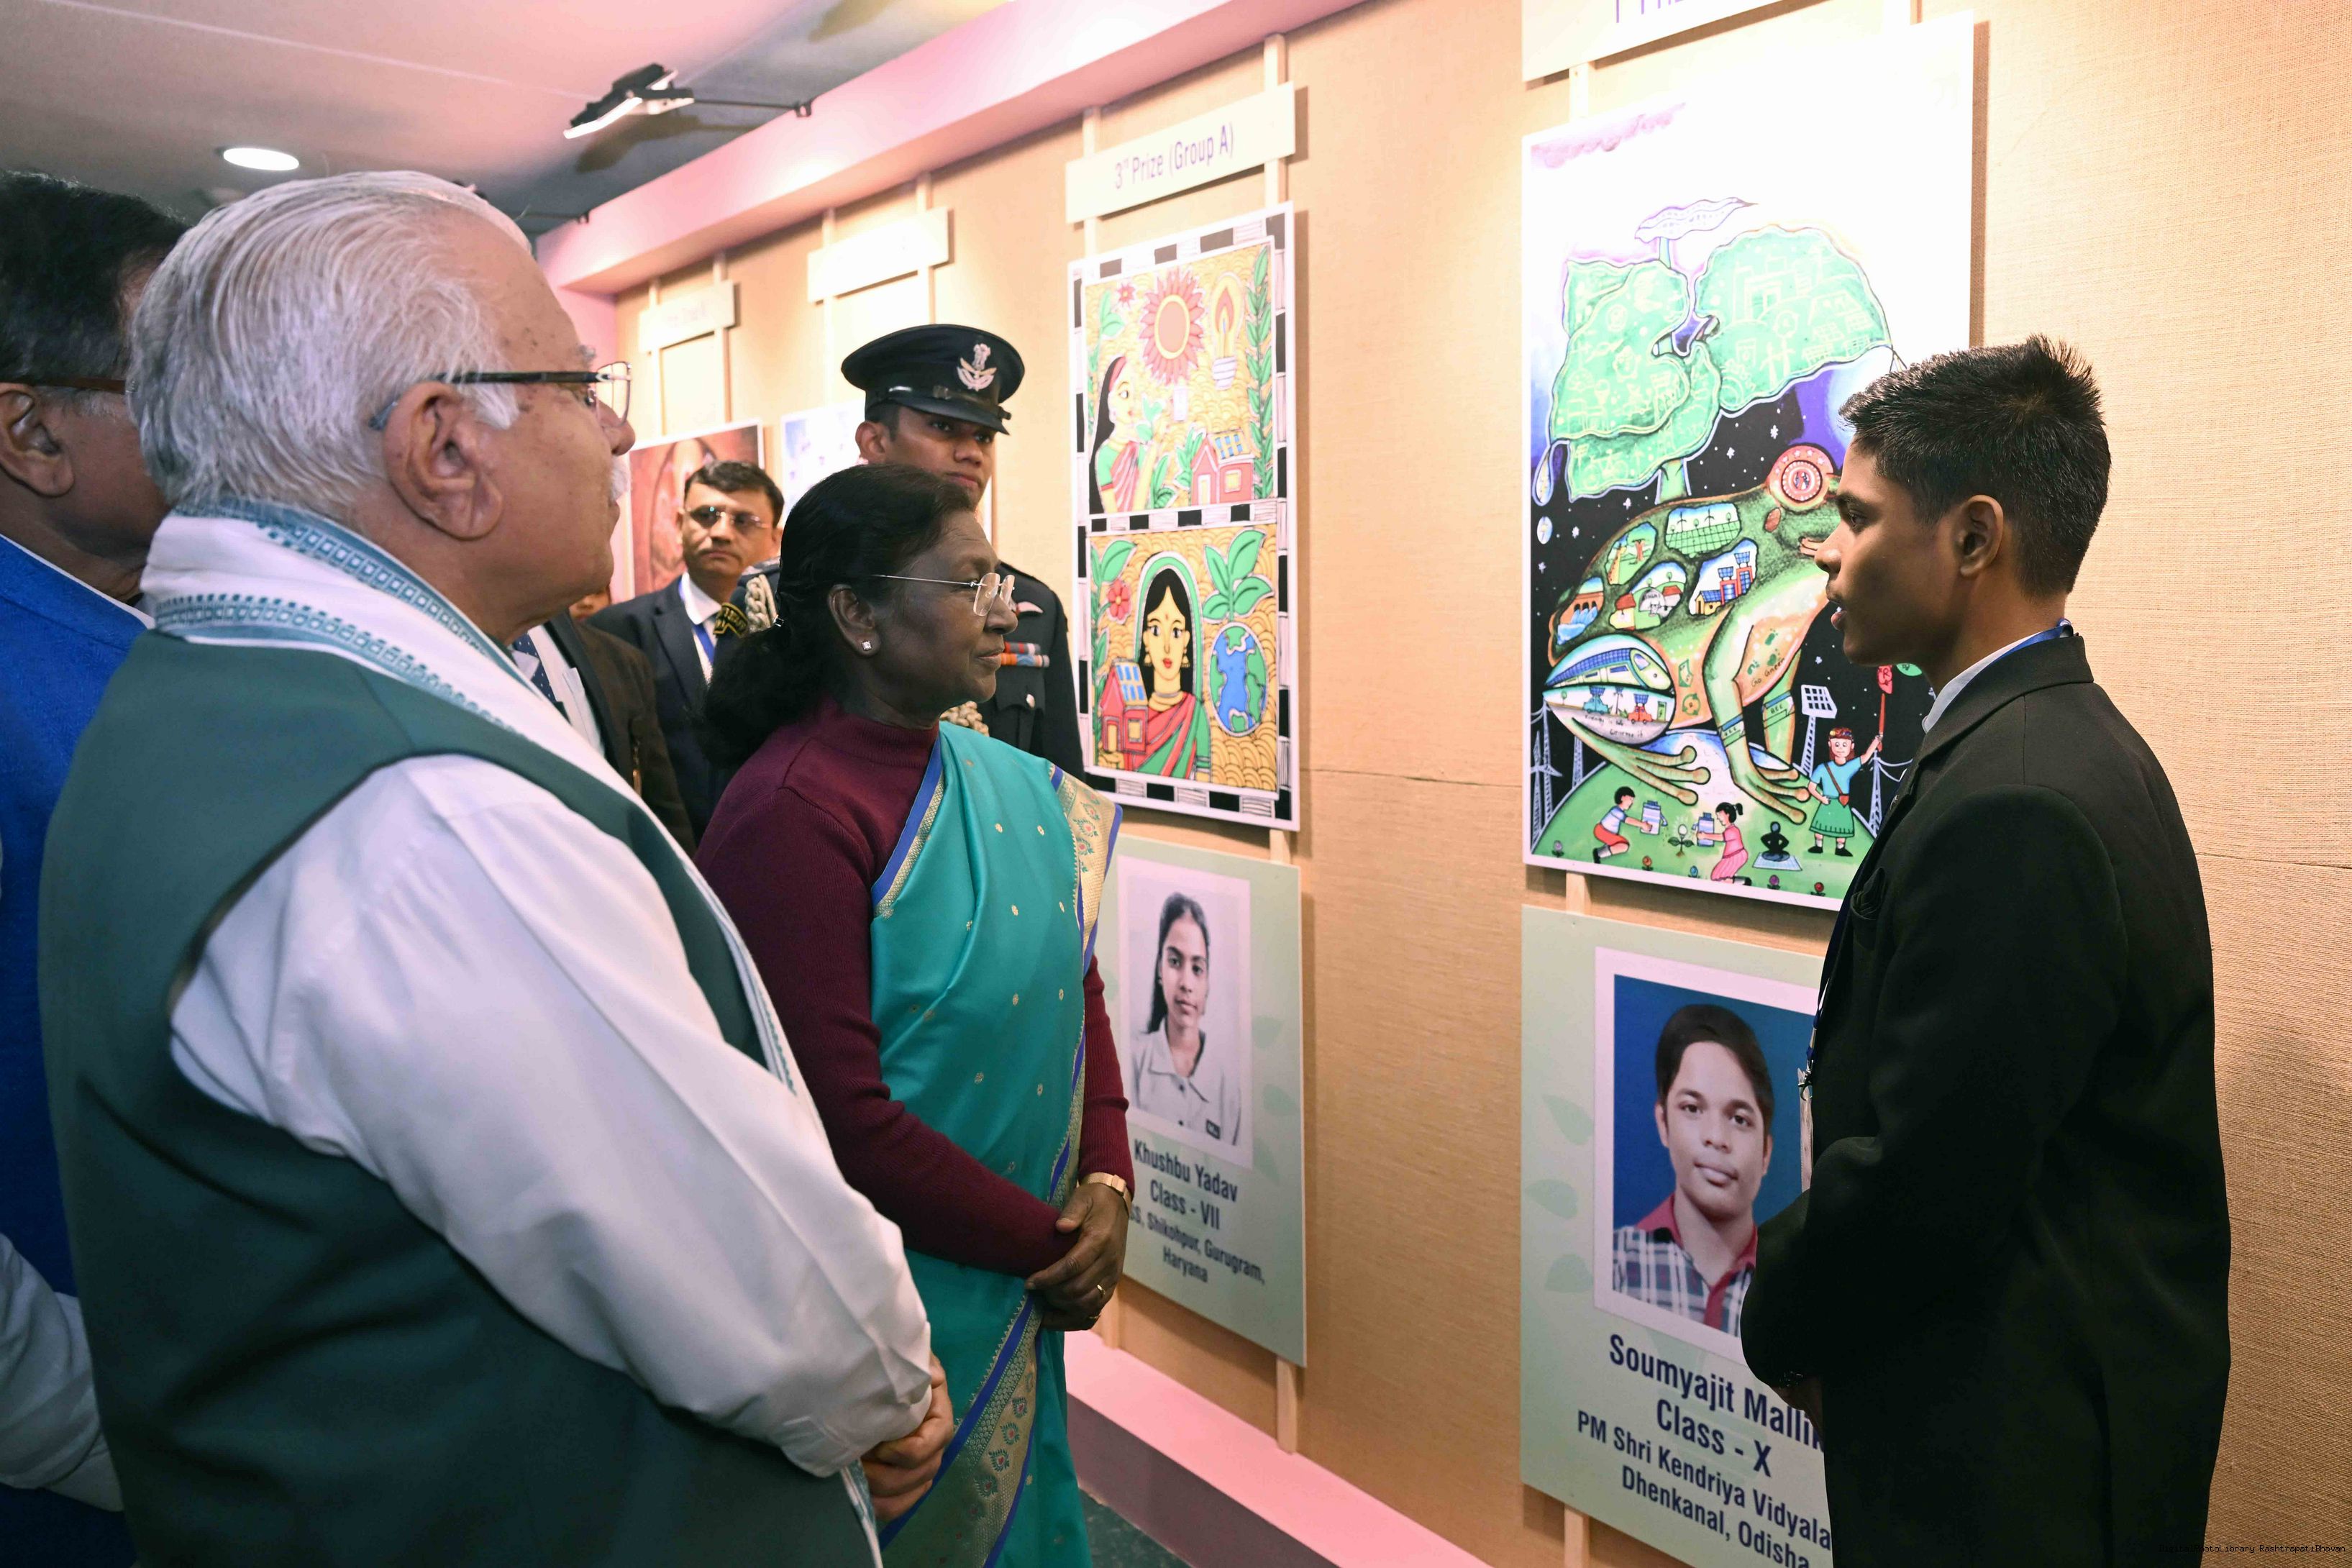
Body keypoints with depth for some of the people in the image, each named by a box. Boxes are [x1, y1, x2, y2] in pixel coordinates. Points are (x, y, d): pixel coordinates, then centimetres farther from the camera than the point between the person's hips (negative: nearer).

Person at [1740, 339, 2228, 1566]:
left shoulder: (2012, 803, -27)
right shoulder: (2061, 743, 6)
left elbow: (1929, 1179, -24)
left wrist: (1783, 1320, -7)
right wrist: (1803, 1275, 4)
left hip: (2015, 1460, -9)